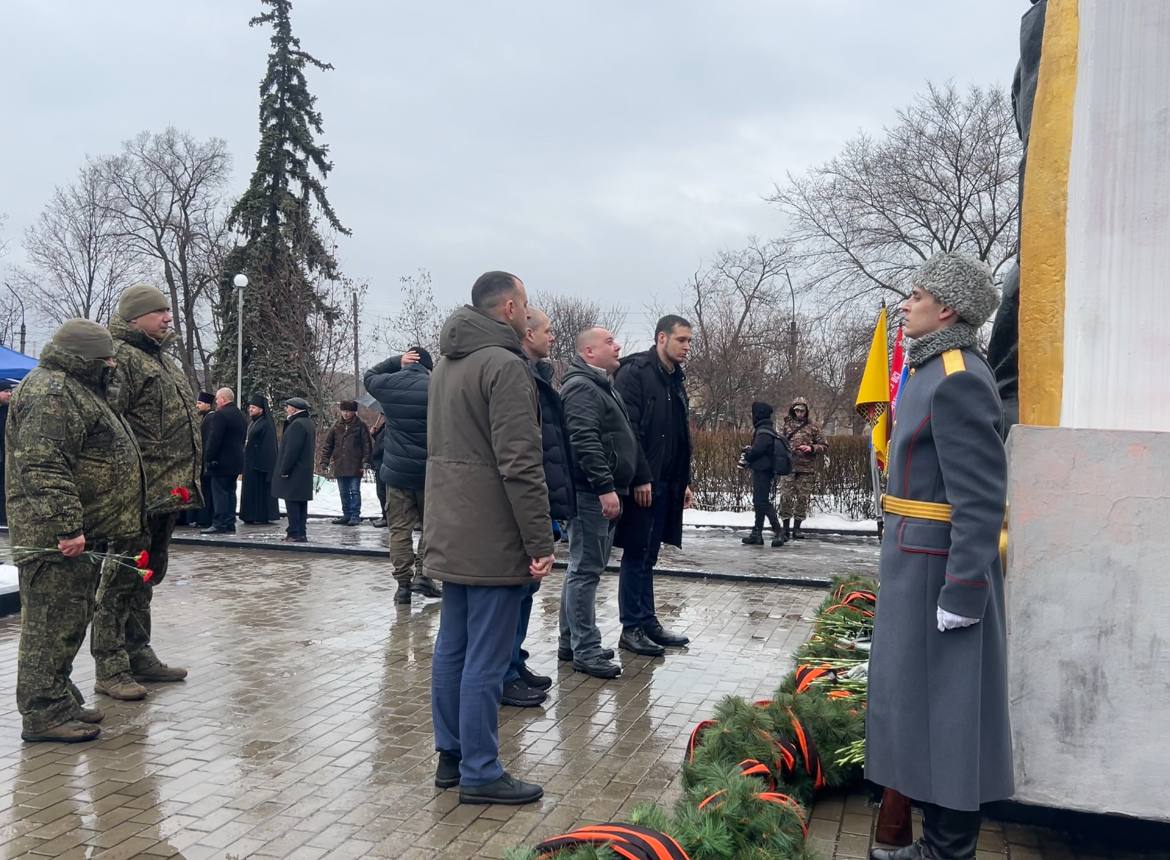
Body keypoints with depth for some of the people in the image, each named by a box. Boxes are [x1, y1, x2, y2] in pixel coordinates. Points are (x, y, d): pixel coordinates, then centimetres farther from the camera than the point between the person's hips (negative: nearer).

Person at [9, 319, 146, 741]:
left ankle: (61, 699, 26)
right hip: (55, 537, -11)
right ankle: (43, 713, 2)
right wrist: (66, 527, -27)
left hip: (82, 534, 11)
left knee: (70, 620, 16)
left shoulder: (76, 390, 21)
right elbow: (42, 466, -24)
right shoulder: (50, 392, -15)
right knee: (55, 622, -5)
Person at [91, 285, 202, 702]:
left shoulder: (164, 360, 21)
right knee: (122, 577, -3)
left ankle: (138, 655, 27)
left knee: (148, 574, 17)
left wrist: (188, 478, 23)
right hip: (139, 492, -10)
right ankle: (110, 668, 5)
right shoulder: (119, 357, -10)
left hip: (168, 491, 10)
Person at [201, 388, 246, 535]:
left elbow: (214, 439, -19)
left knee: (220, 492, -5)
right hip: (236, 461, 9)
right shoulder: (241, 415, 14)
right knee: (230, 492, 12)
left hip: (222, 461, -9)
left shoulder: (220, 415, -15)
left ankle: (220, 524, -5)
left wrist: (209, 458, -14)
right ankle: (230, 524, 13)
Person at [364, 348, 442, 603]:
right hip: (429, 471, -2)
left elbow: (369, 375, 24)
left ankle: (403, 584, 7)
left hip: (395, 471, 2)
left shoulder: (387, 384, 0)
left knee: (399, 529, 6)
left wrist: (396, 361, 15)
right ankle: (422, 575, 5)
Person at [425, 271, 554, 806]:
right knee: (486, 658, -2)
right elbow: (520, 464, -22)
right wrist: (540, 542, -18)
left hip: (449, 534, 10)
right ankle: (480, 773, 6)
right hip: (492, 540, -10)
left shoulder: (447, 364, 15)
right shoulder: (505, 366, -16)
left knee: (452, 647, 15)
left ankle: (451, 755, 25)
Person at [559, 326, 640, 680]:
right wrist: (605, 487, -25)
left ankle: (572, 641, 23)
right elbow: (585, 442, -23)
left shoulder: (602, 386, 22)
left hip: (604, 492, 11)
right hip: (592, 493, -11)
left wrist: (615, 487, 24)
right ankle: (586, 650, -1)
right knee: (586, 570, -6)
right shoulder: (581, 387, -12)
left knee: (585, 568, 15)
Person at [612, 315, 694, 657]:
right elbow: (627, 429, -17)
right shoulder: (635, 372, -10)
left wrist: (685, 481, 17)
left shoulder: (676, 380, 17)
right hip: (642, 484, -8)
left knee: (647, 557, 13)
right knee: (636, 556, -1)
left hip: (666, 484, 8)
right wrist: (641, 478, -20)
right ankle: (632, 629, 6)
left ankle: (648, 622, 20)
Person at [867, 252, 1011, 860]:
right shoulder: (935, 372, 14)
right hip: (922, 563, 10)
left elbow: (981, 496, -22)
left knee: (945, 709, -1)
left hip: (942, 570, -10)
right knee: (922, 704, 17)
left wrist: (963, 591, -23)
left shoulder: (958, 379, -19)